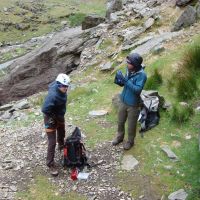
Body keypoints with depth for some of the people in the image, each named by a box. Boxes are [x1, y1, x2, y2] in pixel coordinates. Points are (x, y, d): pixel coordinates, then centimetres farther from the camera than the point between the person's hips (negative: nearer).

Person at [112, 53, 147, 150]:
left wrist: (125, 80, -36)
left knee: (131, 125, 14)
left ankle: (130, 141, 36)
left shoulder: (141, 75, -25)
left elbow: (137, 89, -32)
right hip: (123, 101, 6)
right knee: (120, 121, 22)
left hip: (133, 105, -6)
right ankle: (119, 137, 46)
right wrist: (119, 81, -14)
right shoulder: (129, 70, -5)